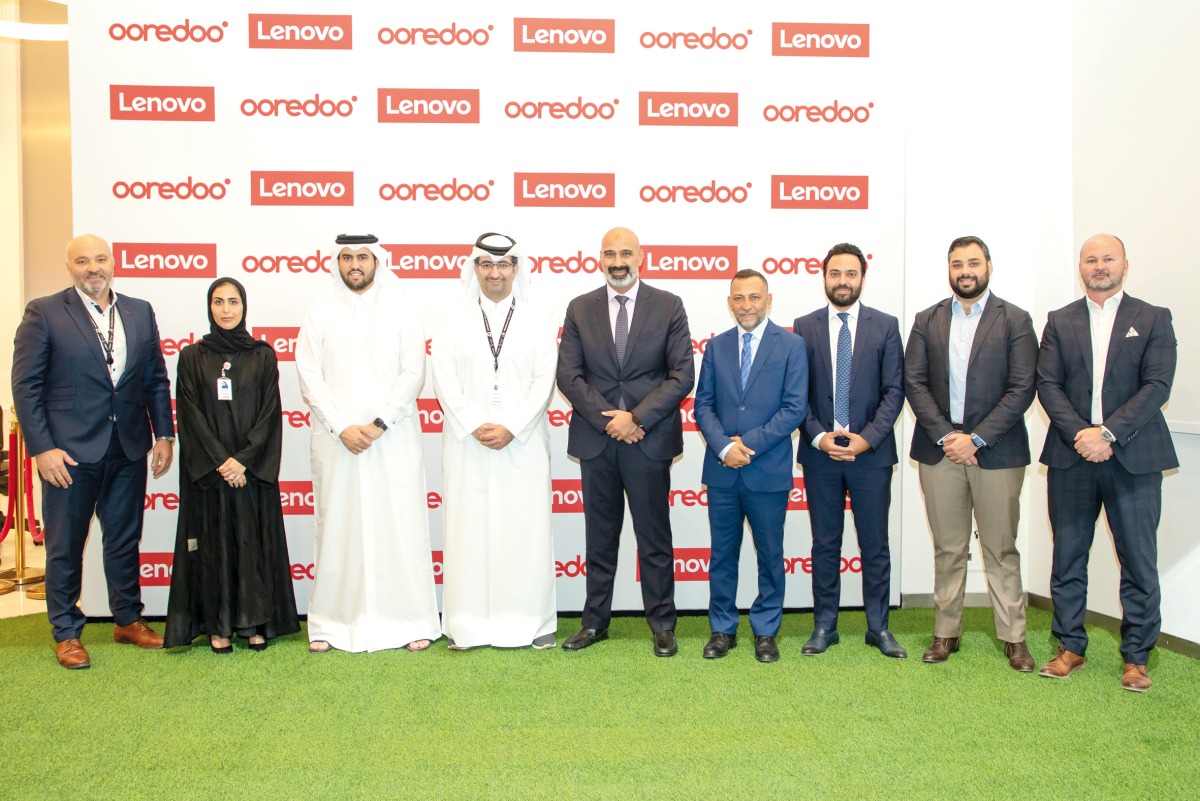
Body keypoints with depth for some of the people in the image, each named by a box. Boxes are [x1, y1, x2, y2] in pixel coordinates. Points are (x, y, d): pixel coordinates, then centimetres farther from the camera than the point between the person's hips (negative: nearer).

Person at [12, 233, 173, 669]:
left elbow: (156, 380, 11)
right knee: (65, 547, 8)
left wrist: (163, 434, 5)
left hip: (129, 450, 4)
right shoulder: (44, 312, -4)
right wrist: (41, 448, -12)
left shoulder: (140, 312, 8)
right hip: (70, 452, -3)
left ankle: (128, 620, 30)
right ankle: (66, 633, 22)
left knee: (124, 540, 15)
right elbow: (25, 384, -6)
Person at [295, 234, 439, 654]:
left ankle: (411, 620, 8)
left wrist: (379, 424, -11)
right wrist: (343, 427, -9)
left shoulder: (400, 311, 6)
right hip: (336, 439, 1)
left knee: (401, 525, 0)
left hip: (394, 437, -1)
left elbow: (413, 374, -1)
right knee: (337, 525, 3)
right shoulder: (320, 313, 7)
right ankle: (332, 623, 12)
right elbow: (310, 378, 2)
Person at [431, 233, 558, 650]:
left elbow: (544, 382, -1)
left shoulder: (537, 322, 5)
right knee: (468, 528, 2)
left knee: (525, 528, 2)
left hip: (523, 443, 0)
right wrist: (475, 427, -11)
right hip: (467, 443, 1)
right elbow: (445, 380, 0)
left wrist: (510, 428, -11)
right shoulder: (454, 320, 6)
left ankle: (532, 622, 11)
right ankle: (467, 623, 11)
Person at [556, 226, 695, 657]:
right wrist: (608, 420, -11)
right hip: (595, 440, 2)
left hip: (649, 440, -2)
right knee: (600, 537, 11)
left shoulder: (668, 306, 1)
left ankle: (662, 625, 17)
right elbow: (568, 375, 0)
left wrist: (636, 418, -13)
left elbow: (682, 375, -5)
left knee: (654, 538, 6)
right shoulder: (580, 309, 6)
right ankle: (595, 622, 22)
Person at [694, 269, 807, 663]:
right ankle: (722, 629, 23)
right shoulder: (716, 347, 8)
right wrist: (724, 446, -12)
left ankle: (766, 631, 22)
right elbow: (703, 405, 4)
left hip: (769, 471, -2)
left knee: (770, 555, 8)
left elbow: (794, 407, -7)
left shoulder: (791, 346, -1)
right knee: (722, 553, 10)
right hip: (722, 470, 3)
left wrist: (750, 443, -14)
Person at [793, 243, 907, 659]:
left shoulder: (885, 326, 3)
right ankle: (824, 625, 20)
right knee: (825, 544, 9)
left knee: (875, 543, 8)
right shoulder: (804, 327, 4)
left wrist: (867, 438, -13)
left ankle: (879, 627, 20)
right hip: (820, 453, 1)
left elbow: (894, 391, -2)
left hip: (871, 452, 0)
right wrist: (818, 437, -10)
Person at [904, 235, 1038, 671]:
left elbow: (1021, 389, -6)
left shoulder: (1015, 321, 1)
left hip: (996, 450, -2)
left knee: (1001, 549, 5)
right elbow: (914, 382, 2)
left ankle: (1013, 636, 14)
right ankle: (946, 631, 18)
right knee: (947, 549, 9)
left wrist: (975, 439, -13)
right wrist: (945, 436, -9)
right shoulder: (927, 320, 8)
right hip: (939, 447, 2)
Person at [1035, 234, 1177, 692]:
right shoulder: (1060, 322, 11)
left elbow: (1157, 386, -6)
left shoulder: (1153, 320, 5)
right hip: (1071, 457, 2)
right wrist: (1078, 434, -13)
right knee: (1067, 559, 8)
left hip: (1133, 458, -2)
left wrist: (1108, 432, -16)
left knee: (1139, 563, 2)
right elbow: (1047, 384, 2)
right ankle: (1070, 648, 20)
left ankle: (1136, 657, 15)